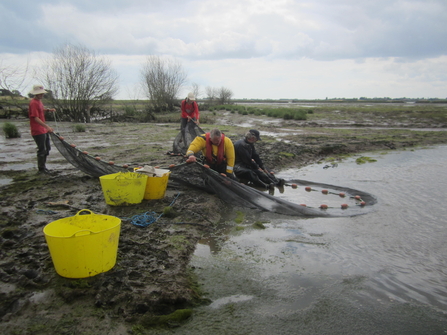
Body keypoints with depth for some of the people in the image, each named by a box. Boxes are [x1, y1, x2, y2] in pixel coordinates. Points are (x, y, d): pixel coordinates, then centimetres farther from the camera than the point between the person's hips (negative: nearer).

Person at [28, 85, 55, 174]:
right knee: (42, 150, -3)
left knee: (47, 148, 17)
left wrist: (48, 109, 12)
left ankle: (43, 166, 28)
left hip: (43, 130, 10)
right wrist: (47, 126, -31)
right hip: (38, 131, -10)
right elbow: (36, 118, -25)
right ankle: (41, 169, 8)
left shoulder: (39, 101, 10)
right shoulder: (33, 103, -18)